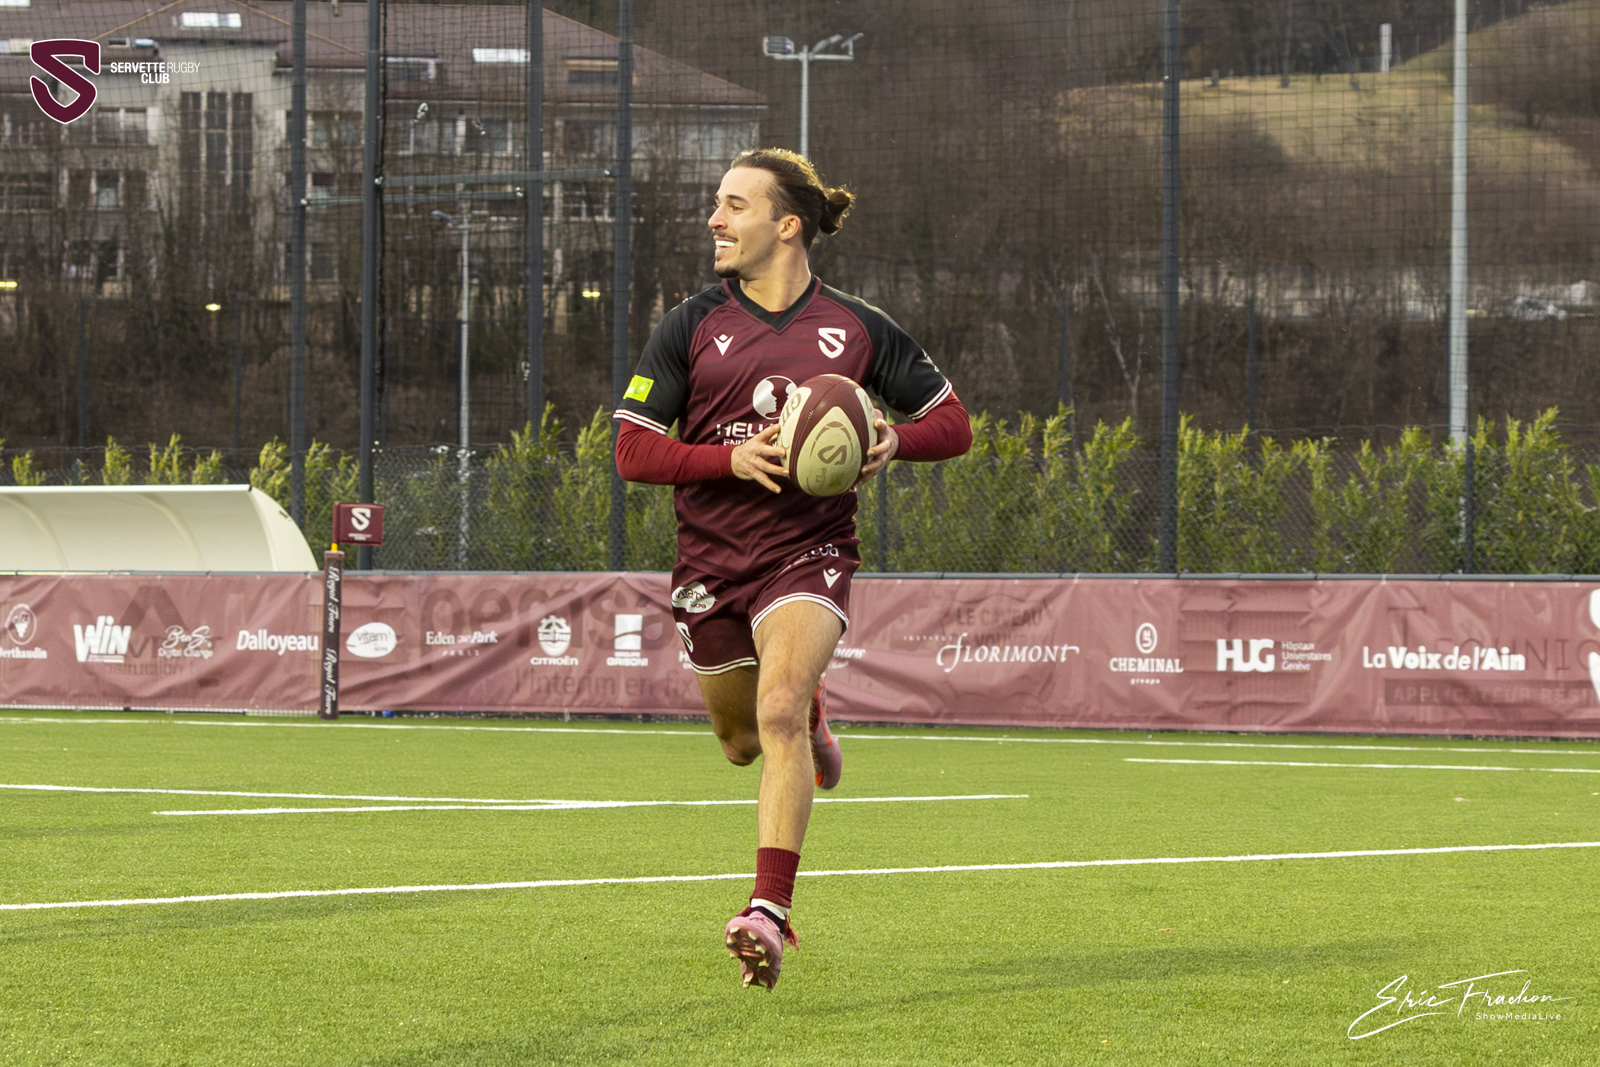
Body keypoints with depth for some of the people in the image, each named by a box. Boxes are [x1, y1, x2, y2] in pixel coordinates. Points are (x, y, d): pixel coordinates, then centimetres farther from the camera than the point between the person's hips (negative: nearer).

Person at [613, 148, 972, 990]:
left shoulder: (856, 331, -1)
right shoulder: (690, 327, 0)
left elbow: (952, 424, 8)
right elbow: (632, 450, -4)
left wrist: (892, 440, -14)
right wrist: (733, 457, -19)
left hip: (809, 551, -3)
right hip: (711, 560, 3)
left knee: (778, 710, -26)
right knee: (742, 744, 16)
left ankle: (768, 913, -28)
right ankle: (811, 719, 55)